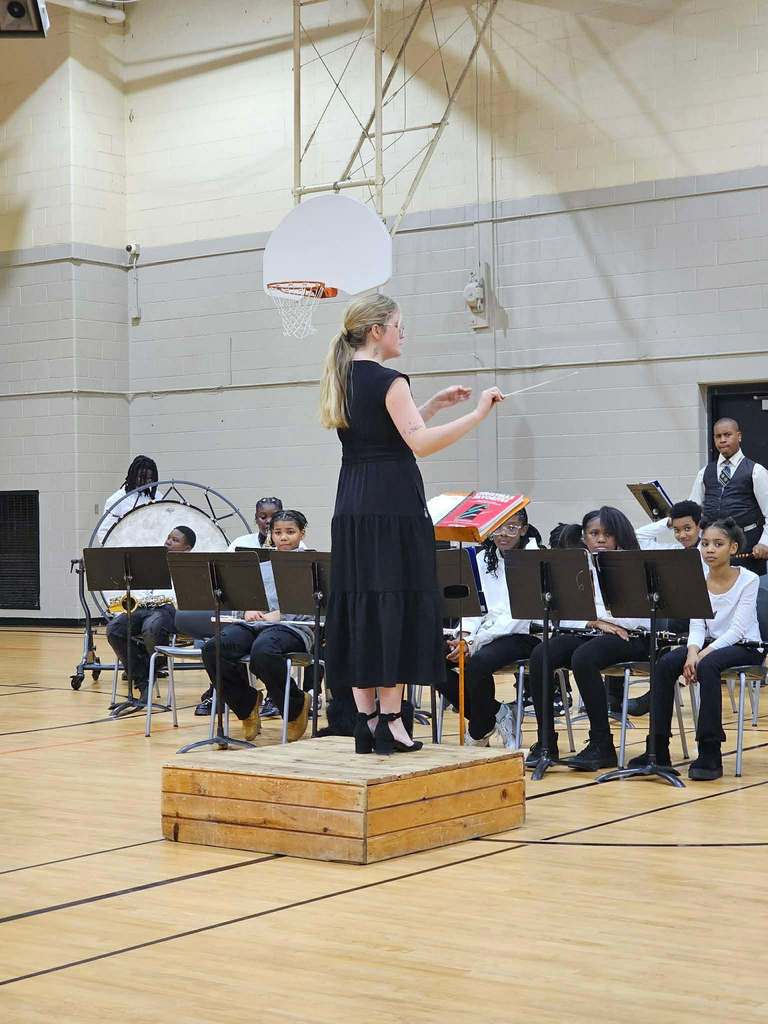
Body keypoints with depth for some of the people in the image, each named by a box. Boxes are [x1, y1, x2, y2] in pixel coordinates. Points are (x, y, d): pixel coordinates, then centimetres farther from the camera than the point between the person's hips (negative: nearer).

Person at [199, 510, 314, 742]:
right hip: (255, 623, 5)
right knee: (212, 648, -26)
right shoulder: (261, 566, 29)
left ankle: (296, 706, -13)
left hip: (293, 626, -5)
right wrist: (249, 610, -2)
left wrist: (279, 614, -15)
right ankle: (247, 706, -5)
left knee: (262, 651, -41)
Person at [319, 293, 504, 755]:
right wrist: (477, 415, -21)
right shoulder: (388, 381, -11)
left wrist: (434, 404, 21)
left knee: (359, 606, 8)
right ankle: (389, 722, -4)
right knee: (398, 607, -4)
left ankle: (366, 721, 10)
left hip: (352, 509, 8)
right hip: (393, 506, -8)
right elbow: (419, 442, -23)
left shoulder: (342, 380, 15)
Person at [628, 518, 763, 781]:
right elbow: (697, 626, -2)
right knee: (665, 664, -24)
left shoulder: (748, 580, -10)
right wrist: (692, 652, -24)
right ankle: (658, 748, -19)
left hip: (744, 647, -5)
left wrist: (704, 653, -27)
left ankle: (710, 753, -33)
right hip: (709, 643, 5)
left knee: (708, 665, -37)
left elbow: (738, 629, -18)